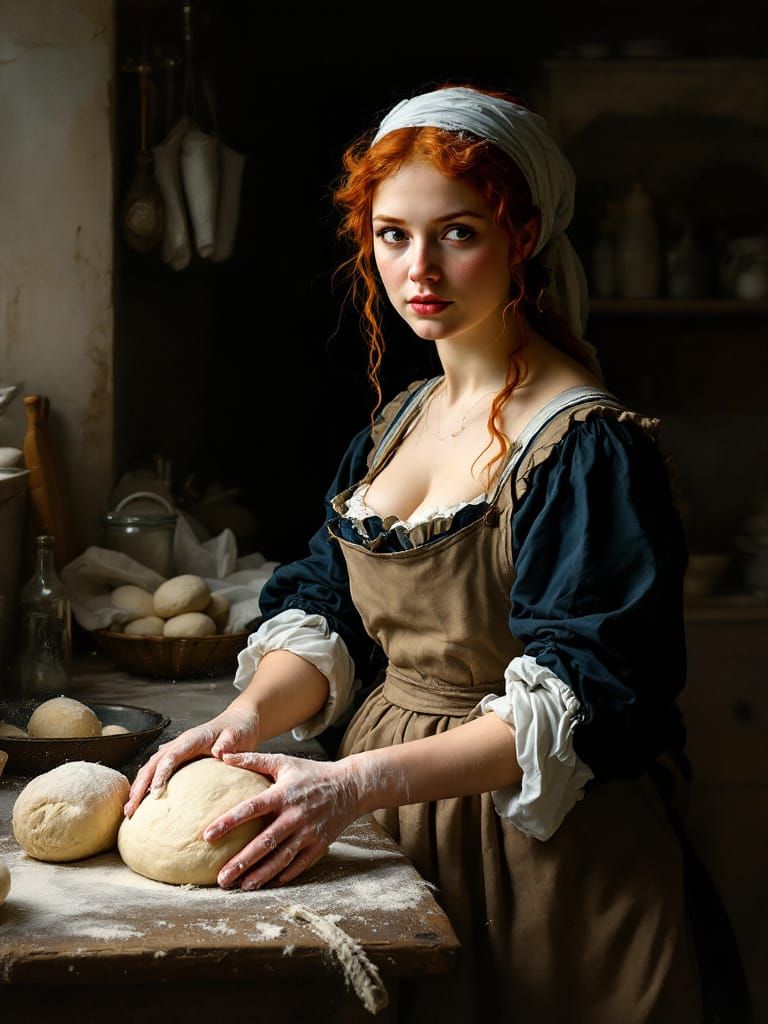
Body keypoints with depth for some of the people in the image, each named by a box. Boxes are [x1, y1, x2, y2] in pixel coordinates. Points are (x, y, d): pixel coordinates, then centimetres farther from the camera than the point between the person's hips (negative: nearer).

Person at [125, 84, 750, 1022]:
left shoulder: (589, 444, -17)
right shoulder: (392, 426, 8)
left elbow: (576, 702, -23)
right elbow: (325, 614, 5)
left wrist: (358, 782, -32)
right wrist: (244, 718, -16)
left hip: (544, 854, -6)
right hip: (392, 828, 7)